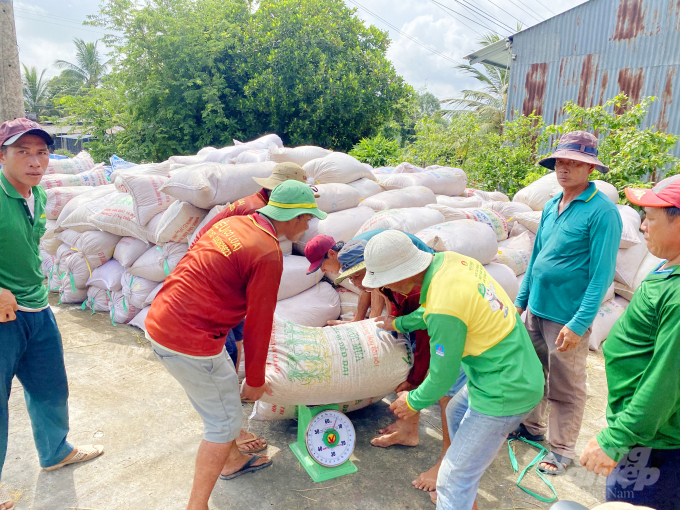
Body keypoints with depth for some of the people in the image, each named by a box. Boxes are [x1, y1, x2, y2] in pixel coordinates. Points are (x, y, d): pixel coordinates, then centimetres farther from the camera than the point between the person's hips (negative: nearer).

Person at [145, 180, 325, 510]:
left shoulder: (233, 223, 7)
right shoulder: (268, 254, -18)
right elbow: (258, 326, -13)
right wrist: (255, 381, 2)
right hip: (190, 343, -9)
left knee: (223, 394, 27)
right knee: (225, 422, 9)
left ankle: (233, 461, 47)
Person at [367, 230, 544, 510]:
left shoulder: (443, 311, -30)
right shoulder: (449, 259, -6)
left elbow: (443, 376, -16)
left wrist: (413, 402, 2)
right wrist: (399, 323, 26)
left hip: (504, 393, -10)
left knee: (454, 478, -1)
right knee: (456, 412, 32)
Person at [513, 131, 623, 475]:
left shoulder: (602, 211, -14)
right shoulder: (551, 206, 8)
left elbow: (602, 274, -17)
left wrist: (579, 323, -21)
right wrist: (521, 300, 14)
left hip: (567, 316, -7)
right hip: (536, 309, 7)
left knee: (565, 388, 8)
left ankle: (562, 449, 26)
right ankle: (532, 426, 41)